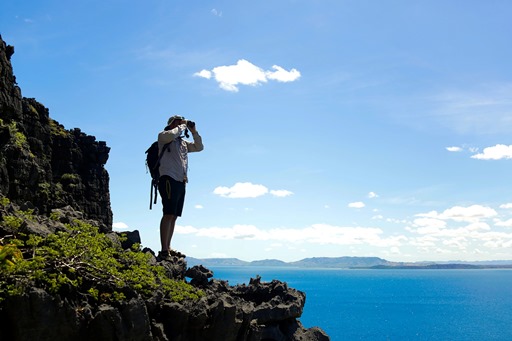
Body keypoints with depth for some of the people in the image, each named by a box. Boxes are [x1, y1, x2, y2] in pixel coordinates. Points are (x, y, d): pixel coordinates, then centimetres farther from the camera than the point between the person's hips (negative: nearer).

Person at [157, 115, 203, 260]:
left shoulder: (183, 143, 26)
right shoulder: (163, 136, 5)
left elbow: (199, 147, 27)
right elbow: (170, 135, -18)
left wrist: (194, 132, 19)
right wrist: (182, 126, -3)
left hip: (181, 182, 8)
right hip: (169, 179, -8)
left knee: (174, 216, 6)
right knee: (169, 214, -16)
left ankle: (168, 248, 10)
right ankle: (164, 251, -19)